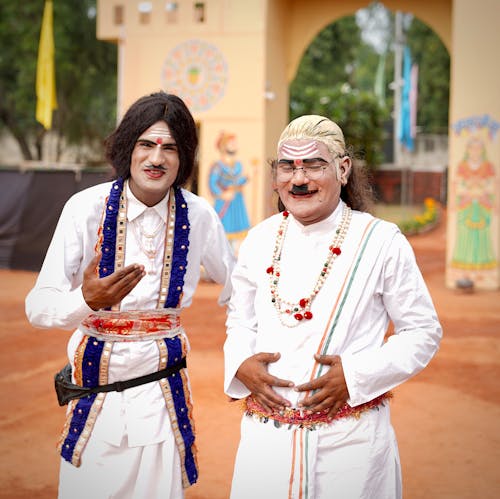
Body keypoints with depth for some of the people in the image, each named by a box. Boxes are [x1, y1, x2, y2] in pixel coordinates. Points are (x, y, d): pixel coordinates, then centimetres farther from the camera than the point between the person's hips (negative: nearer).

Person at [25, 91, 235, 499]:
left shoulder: (198, 215, -6)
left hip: (165, 388, 2)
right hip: (96, 384, -1)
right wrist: (87, 300, -35)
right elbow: (38, 306, -15)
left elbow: (237, 286, 11)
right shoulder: (87, 208, -13)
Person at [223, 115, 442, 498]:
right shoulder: (259, 240, 5)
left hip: (350, 439, -3)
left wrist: (356, 374, -13)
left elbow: (424, 332, -1)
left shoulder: (381, 241, -6)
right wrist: (242, 364, -5)